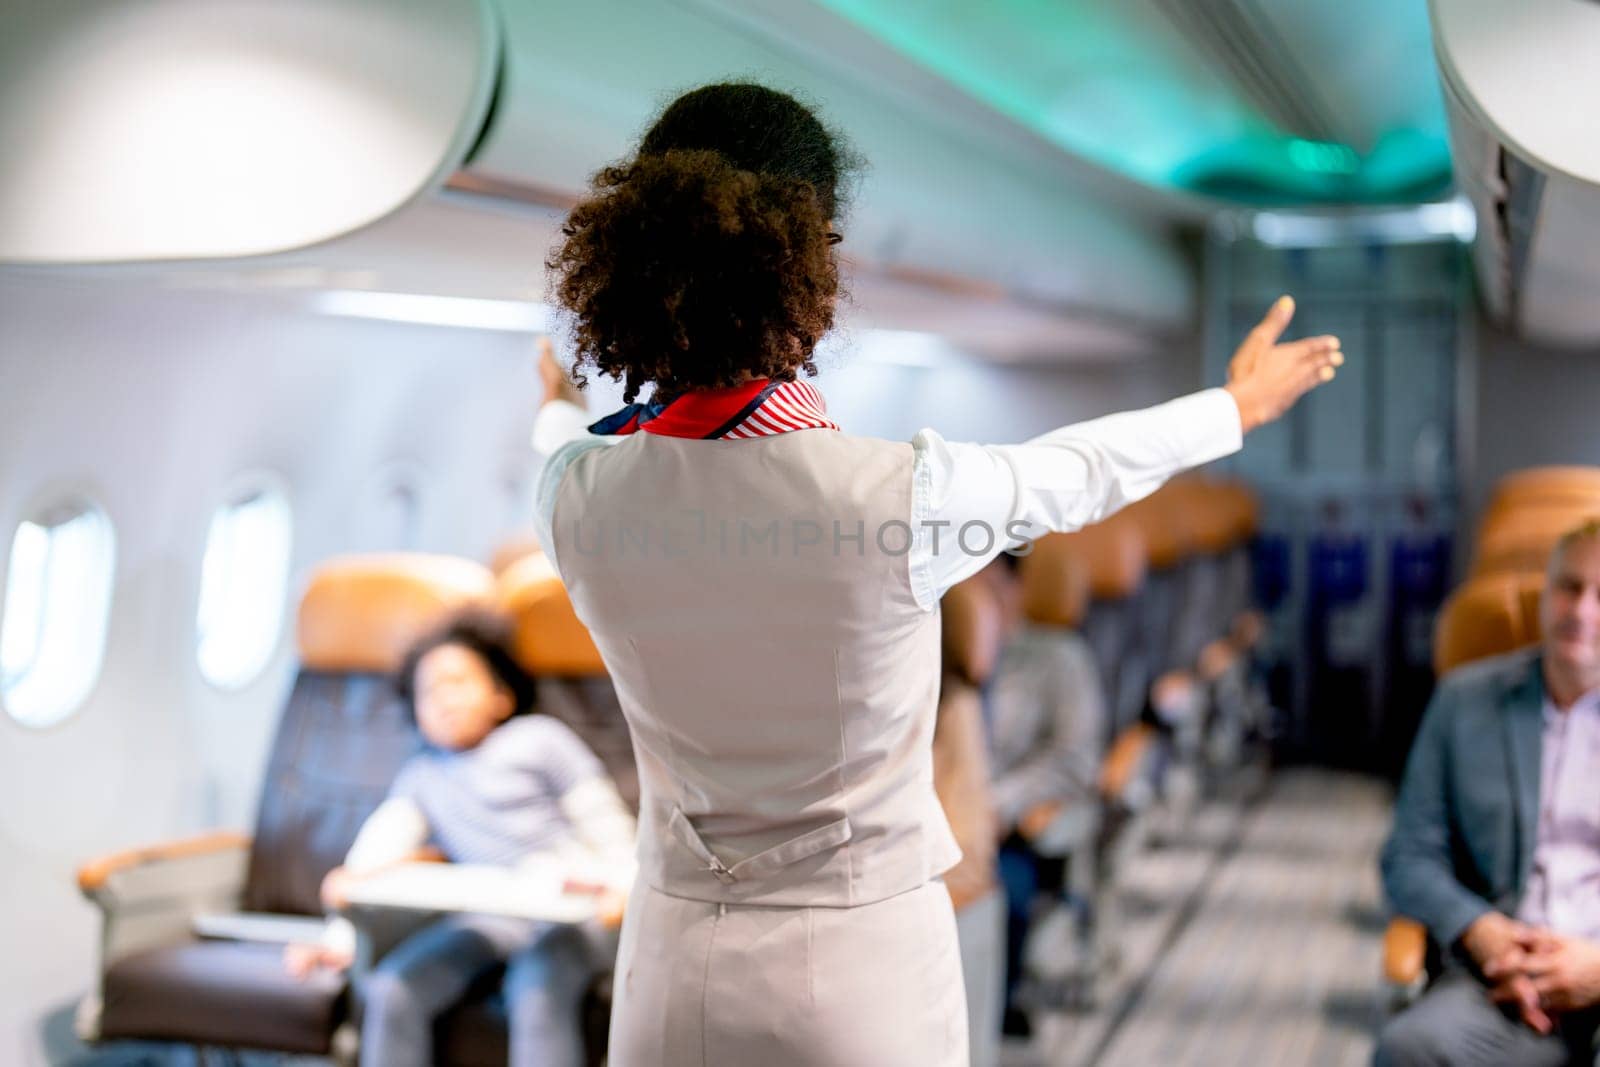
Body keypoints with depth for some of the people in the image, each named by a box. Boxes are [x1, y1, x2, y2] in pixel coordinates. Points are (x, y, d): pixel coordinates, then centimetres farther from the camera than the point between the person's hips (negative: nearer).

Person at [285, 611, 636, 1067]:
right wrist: (343, 938, -5)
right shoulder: (420, 774, 25)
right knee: (388, 988, -21)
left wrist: (621, 886, -12)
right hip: (485, 919, 4)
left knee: (537, 990, -33)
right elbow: (379, 849, 9)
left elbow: (607, 826, 7)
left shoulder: (539, 738, 13)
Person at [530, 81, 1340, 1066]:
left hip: (675, 974, 3)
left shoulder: (579, 495, -13)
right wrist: (1238, 405, 19)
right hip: (864, 969, -3)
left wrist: (562, 409, 40)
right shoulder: (902, 497, -22)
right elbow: (1082, 471, -2)